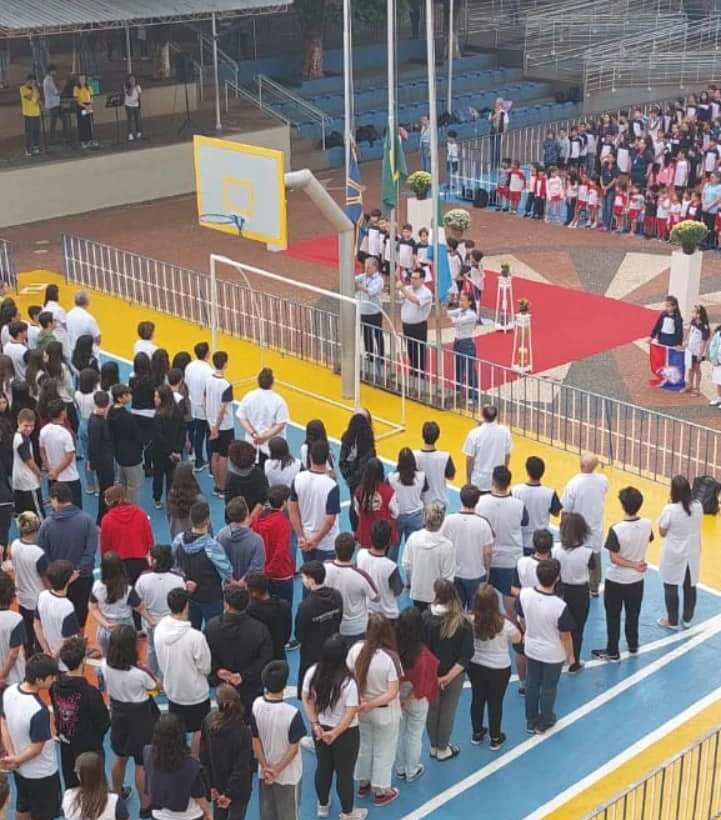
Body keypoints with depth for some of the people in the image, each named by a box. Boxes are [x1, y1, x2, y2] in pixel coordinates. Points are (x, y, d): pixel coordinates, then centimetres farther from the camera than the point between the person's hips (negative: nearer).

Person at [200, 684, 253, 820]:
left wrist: (212, 784, 0)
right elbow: (241, 768, -26)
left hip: (217, 781, 4)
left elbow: (204, 756, -9)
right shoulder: (242, 732, -31)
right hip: (238, 786, -4)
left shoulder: (209, 721, -18)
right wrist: (230, 794, -14)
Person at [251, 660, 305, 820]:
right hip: (287, 774, -4)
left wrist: (265, 767, -3)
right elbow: (293, 748, -21)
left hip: (264, 772, 4)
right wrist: (277, 770, -11)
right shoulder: (292, 713, -29)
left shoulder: (256, 705, -15)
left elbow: (255, 740, -7)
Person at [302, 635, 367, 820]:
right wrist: (335, 733, -15)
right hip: (345, 734, -5)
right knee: (345, 772, 13)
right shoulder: (347, 682, -28)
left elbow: (307, 700, -4)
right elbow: (351, 713, -25)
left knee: (323, 767, 24)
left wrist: (316, 725, -3)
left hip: (320, 729, 5)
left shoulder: (312, 672, -13)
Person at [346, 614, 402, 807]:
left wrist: (361, 700, -9)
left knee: (364, 746, 27)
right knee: (383, 751, 18)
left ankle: (363, 784, 46)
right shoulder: (390, 658, -29)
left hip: (360, 708, 4)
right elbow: (392, 693, -26)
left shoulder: (356, 649, -18)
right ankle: (381, 792, 34)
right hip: (384, 712, -4)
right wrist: (370, 705, -22)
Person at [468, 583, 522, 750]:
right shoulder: (504, 624, -27)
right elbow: (517, 639, -6)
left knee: (477, 699, 23)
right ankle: (495, 739, 33)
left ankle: (477, 733, 42)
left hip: (475, 666, 2)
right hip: (499, 669, -2)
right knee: (495, 702, 17)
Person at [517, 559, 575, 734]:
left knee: (532, 684, 24)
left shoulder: (524, 594, -21)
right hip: (553, 654, -4)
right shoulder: (560, 606, -34)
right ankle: (544, 722, 40)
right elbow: (565, 636, -20)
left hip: (531, 648, 4)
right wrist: (571, 655, -1)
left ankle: (531, 721, 41)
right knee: (549, 688, 20)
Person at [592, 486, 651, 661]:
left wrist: (633, 565, -15)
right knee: (633, 615, 22)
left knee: (613, 617, 12)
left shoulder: (616, 529, -27)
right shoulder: (647, 524, -13)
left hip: (616, 581, -4)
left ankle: (612, 652, 22)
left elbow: (614, 558, -23)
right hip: (637, 580, 5)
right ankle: (633, 646, 38)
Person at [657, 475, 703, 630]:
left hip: (674, 555, -4)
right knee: (690, 586, 20)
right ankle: (687, 619, 34)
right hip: (692, 554, 4)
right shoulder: (698, 506, -10)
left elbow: (662, 532, -10)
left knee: (671, 588, 13)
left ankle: (672, 621, 24)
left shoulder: (670, 509, -24)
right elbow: (696, 526, 6)